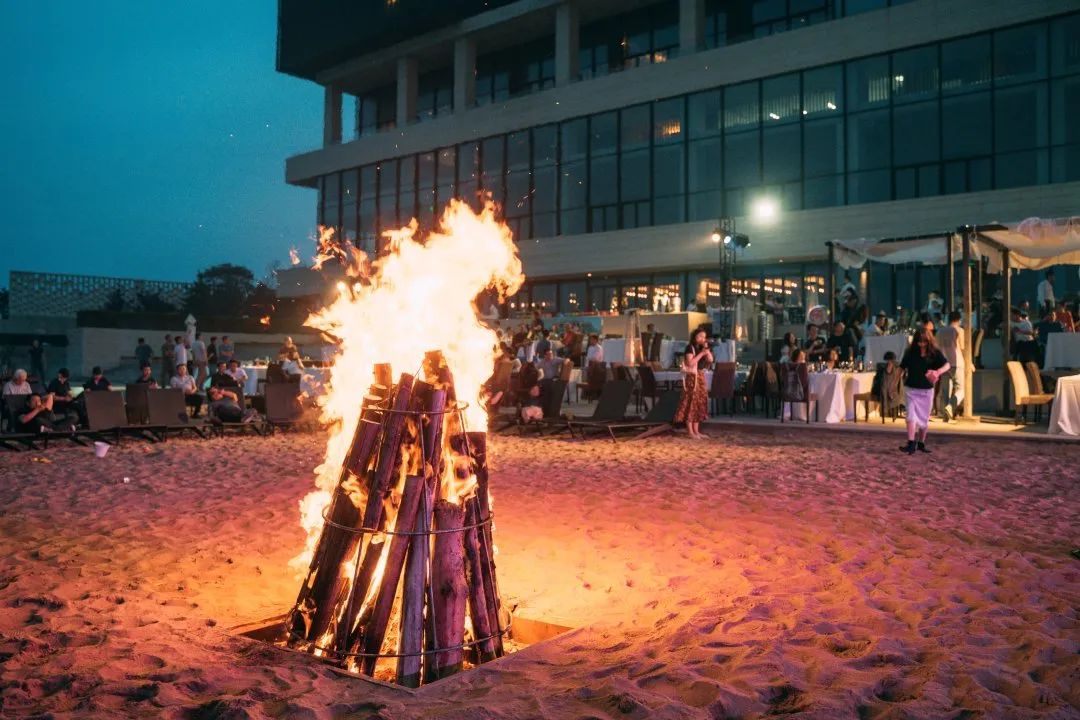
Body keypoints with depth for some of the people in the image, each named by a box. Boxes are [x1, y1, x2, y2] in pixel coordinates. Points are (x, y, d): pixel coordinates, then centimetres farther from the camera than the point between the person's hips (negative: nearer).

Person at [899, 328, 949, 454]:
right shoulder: (910, 352, -3)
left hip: (927, 390, 1)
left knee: (924, 418, 11)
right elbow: (902, 368, 5)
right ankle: (911, 444, -16)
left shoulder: (934, 353, -5)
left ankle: (921, 443, 25)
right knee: (911, 416, -10)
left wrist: (938, 372, -37)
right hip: (911, 389, -1)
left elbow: (947, 365, -16)